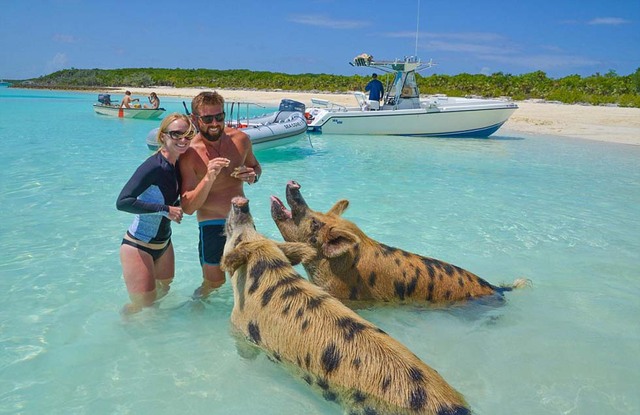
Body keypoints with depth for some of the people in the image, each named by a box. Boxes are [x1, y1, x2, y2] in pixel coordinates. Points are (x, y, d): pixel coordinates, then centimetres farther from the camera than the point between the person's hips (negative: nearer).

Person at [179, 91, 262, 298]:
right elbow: (188, 207, -19)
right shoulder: (189, 154, -18)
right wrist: (208, 178, -34)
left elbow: (256, 166, 15)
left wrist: (253, 176, -10)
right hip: (212, 225, -4)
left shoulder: (241, 139, -6)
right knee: (213, 283, 6)